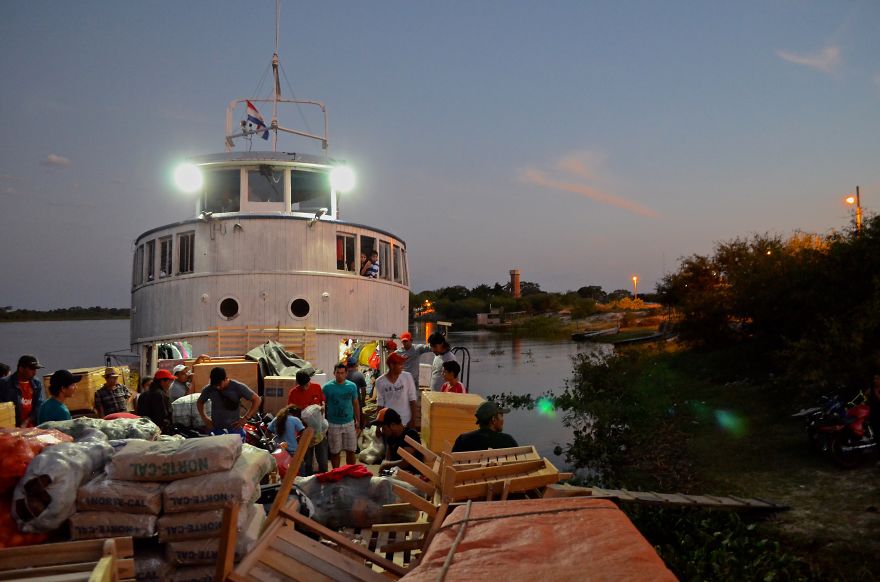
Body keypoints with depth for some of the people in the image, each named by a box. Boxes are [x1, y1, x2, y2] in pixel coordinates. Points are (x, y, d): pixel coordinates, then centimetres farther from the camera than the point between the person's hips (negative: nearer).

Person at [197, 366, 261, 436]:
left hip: (235, 429, -2)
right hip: (215, 430, 2)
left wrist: (245, 418, -12)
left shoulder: (237, 387, -9)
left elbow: (256, 400, -6)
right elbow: (199, 402, 19)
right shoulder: (209, 389, -1)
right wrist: (204, 418, 4)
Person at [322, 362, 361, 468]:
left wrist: (357, 421, 8)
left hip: (349, 423, 2)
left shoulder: (352, 386, 0)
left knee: (351, 451, 8)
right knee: (335, 452, 7)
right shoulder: (327, 387, -7)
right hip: (333, 425, -2)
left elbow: (355, 404, 9)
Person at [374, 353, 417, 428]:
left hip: (405, 421, 0)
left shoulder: (407, 377, -7)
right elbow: (380, 404, 3)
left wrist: (413, 419, -6)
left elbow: (412, 400, -3)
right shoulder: (380, 382, -5)